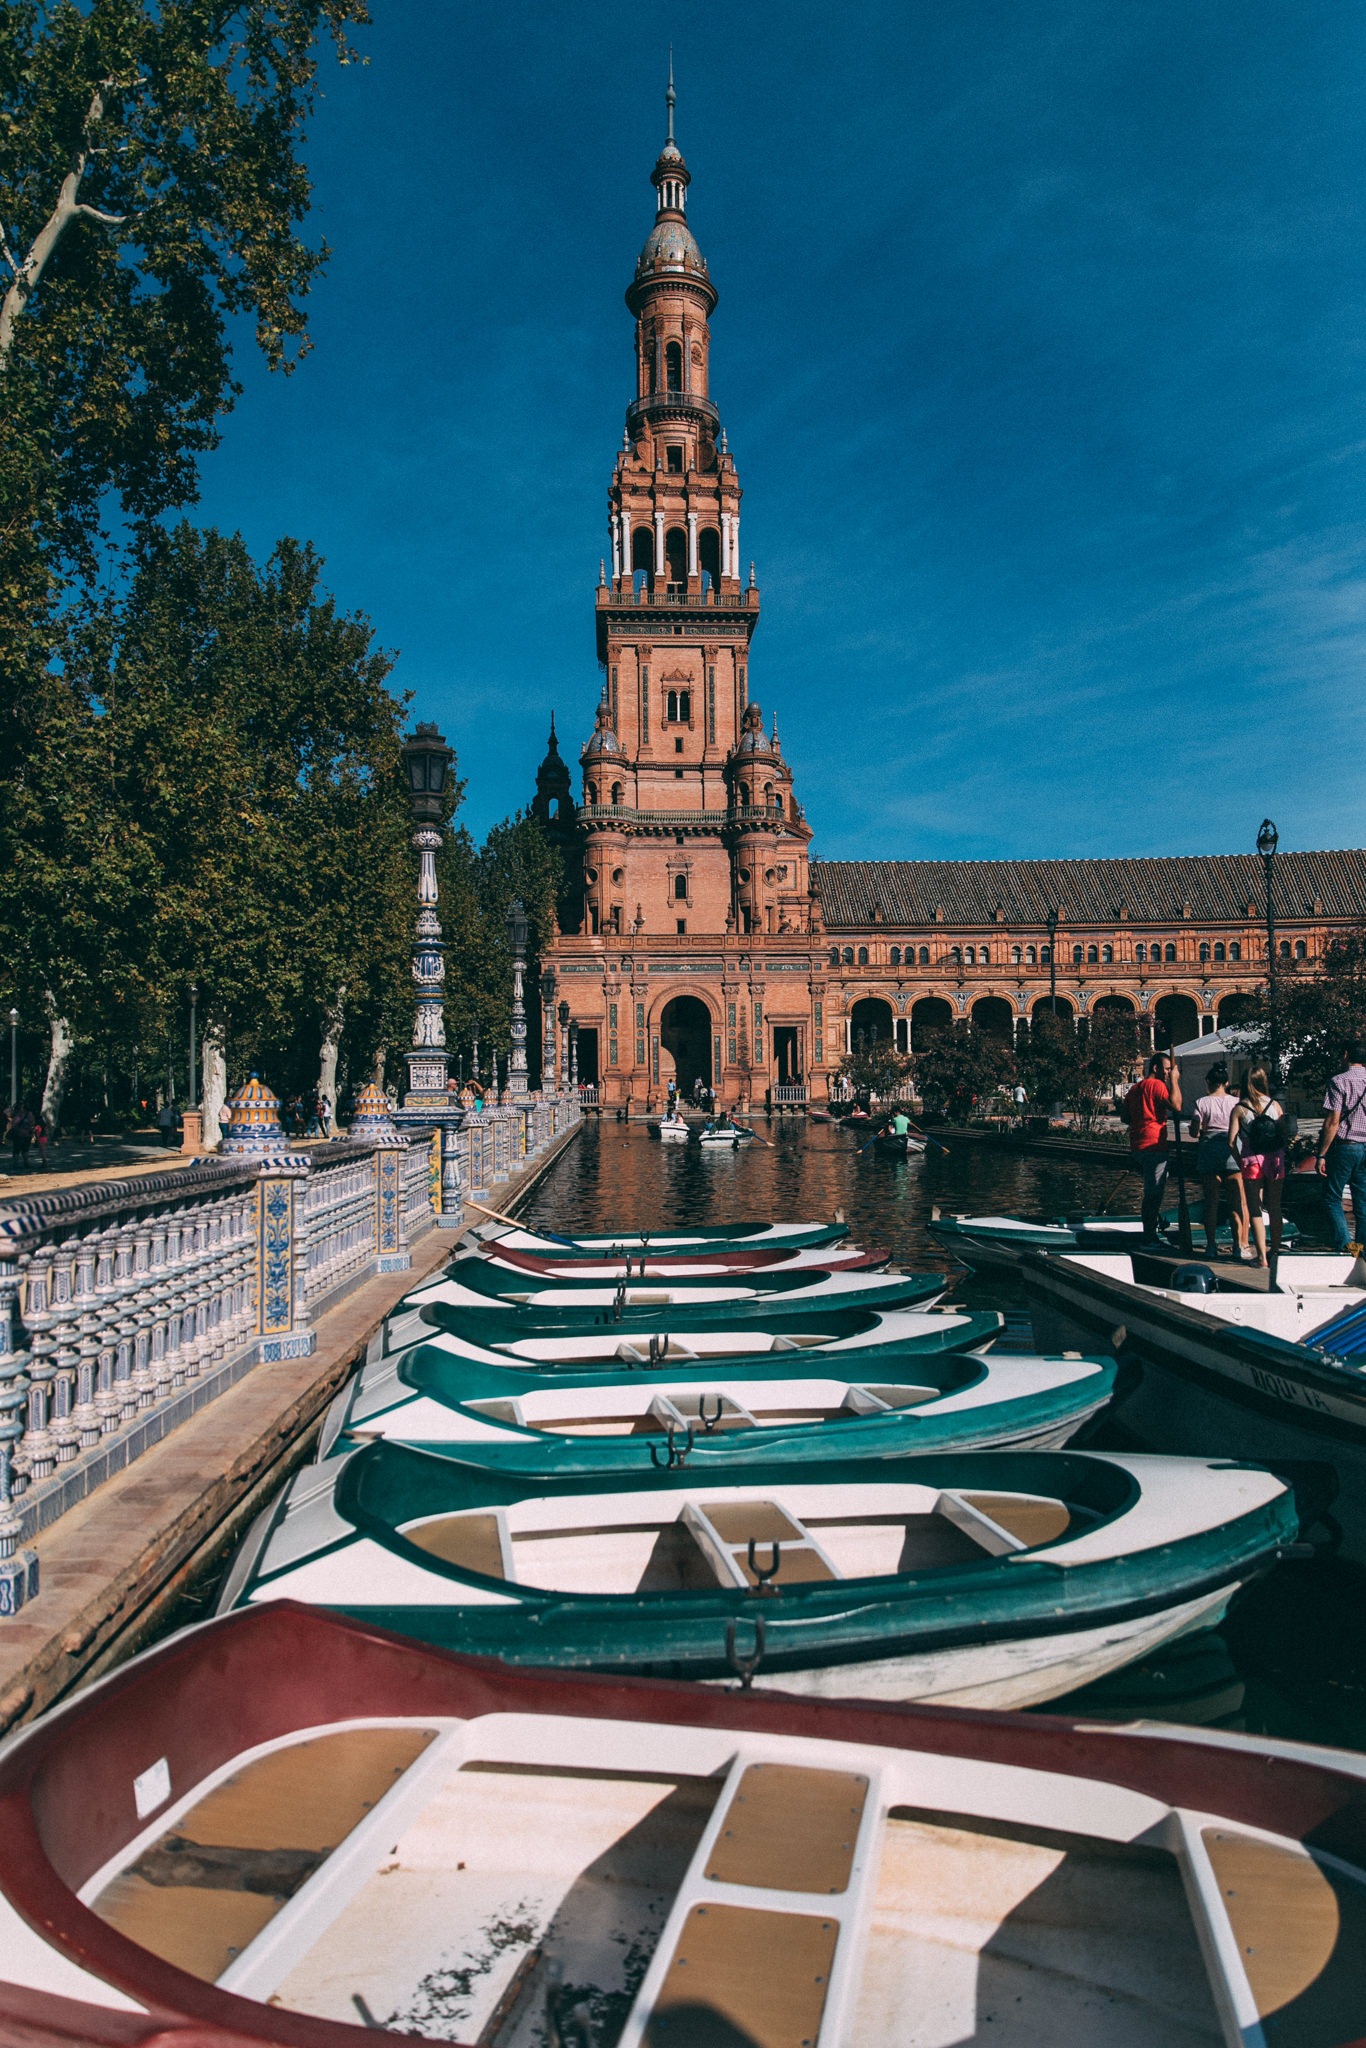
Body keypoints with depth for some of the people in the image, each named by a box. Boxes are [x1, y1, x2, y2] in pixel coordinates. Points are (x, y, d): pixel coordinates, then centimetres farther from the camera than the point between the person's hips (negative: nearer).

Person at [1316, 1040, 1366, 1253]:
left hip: (1344, 1146, -5)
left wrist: (1322, 1155, -9)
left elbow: (1333, 1122, -13)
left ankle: (1344, 1247, -7)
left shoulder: (1339, 1081, -9)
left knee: (1332, 1198, 4)